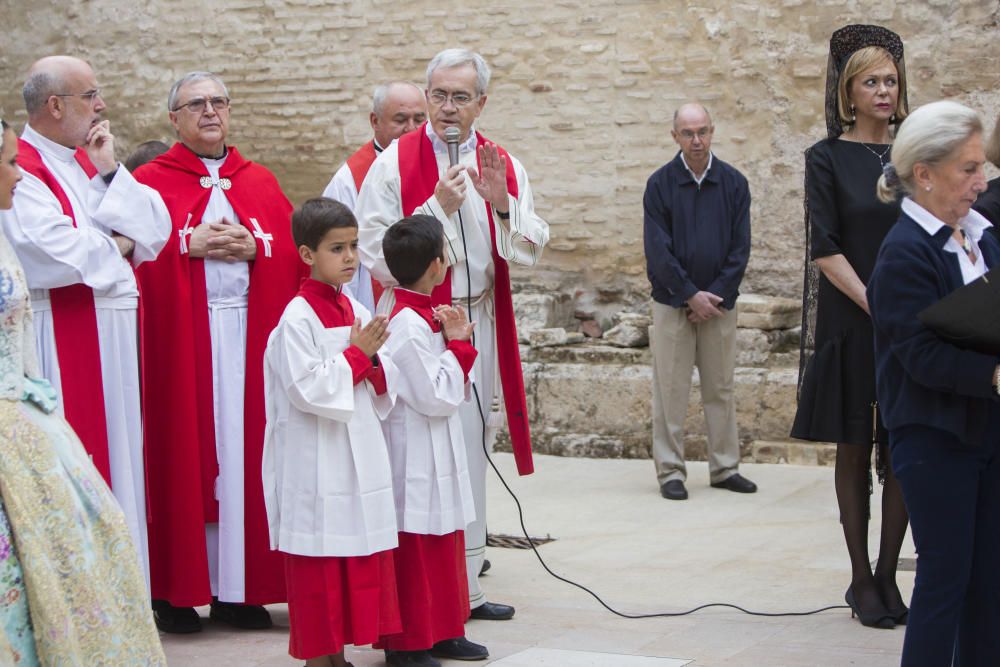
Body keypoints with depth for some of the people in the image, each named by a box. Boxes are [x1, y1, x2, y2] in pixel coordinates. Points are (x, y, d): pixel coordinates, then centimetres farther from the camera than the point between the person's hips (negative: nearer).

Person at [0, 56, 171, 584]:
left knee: (118, 458, 10)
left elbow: (156, 230, 7)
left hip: (114, 340, 8)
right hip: (62, 342, -8)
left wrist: (108, 174, -4)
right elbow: (49, 254, -23)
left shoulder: (94, 161, 16)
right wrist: (114, 248, -7)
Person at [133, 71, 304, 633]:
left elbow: (295, 252, 8)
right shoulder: (151, 181, 4)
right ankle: (175, 588, 5)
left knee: (245, 450, 2)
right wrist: (188, 244, -15)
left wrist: (254, 247, -9)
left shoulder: (261, 183, 14)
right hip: (178, 336, -3)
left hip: (249, 334, 3)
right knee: (183, 453, -2)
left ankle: (238, 587, 8)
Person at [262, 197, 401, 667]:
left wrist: (374, 363, -7)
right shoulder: (298, 318, -12)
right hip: (316, 464, -7)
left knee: (360, 555, 9)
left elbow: (384, 388, 14)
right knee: (318, 562, 1)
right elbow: (307, 389, -18)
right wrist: (356, 355, -13)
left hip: (361, 455, 7)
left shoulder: (357, 311, 10)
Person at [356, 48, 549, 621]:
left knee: (470, 447, 11)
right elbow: (378, 256, -12)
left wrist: (501, 204, -16)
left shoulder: (504, 166, 8)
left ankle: (465, 584, 20)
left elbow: (531, 251, 1)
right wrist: (438, 206, -19)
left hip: (479, 324, 5)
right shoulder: (395, 164, -6)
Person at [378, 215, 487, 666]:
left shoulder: (425, 318, 11)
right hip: (416, 457, -10)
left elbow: (458, 392, 15)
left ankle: (444, 631, 26)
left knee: (445, 541, 16)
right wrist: (457, 346, -13)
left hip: (438, 456, 10)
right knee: (416, 550, -2)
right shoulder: (409, 327, -20)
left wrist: (458, 343, 0)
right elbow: (437, 397, -21)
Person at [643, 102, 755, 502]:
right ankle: (670, 472, 6)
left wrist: (715, 295, -7)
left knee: (721, 388, 8)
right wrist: (691, 295, -10)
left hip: (719, 302, 2)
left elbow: (740, 248, 2)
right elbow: (657, 249, -7)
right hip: (673, 301, -2)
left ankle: (725, 468, 16)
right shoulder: (660, 184, -4)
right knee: (670, 390, 0)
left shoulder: (733, 183, 2)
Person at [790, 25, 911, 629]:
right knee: (856, 450, 3)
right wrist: (875, 305, -17)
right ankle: (862, 579, 10)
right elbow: (825, 248, -7)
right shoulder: (828, 159, 0)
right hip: (851, 324, -3)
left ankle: (888, 575, 10)